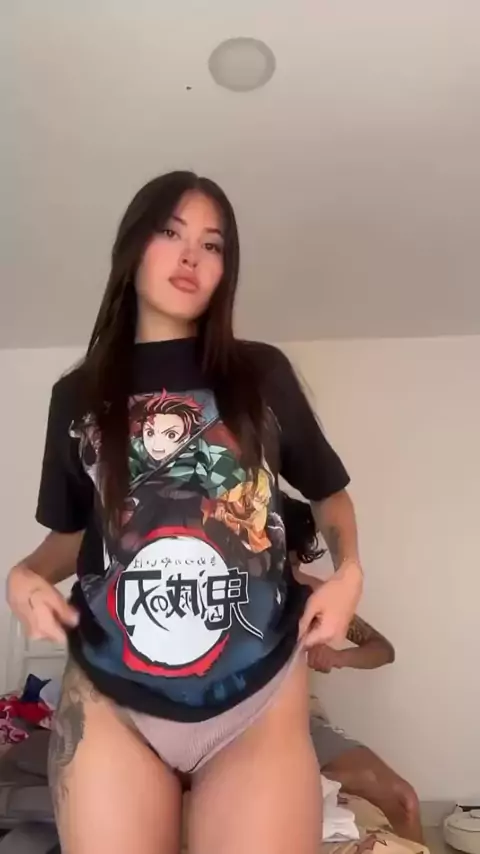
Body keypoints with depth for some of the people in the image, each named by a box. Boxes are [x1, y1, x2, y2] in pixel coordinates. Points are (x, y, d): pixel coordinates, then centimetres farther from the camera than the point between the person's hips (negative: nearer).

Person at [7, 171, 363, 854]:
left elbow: (328, 491, 13)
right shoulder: (79, 393, 7)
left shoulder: (263, 373, 3)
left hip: (260, 698, 0)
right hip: (110, 701, 1)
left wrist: (348, 569, -5)